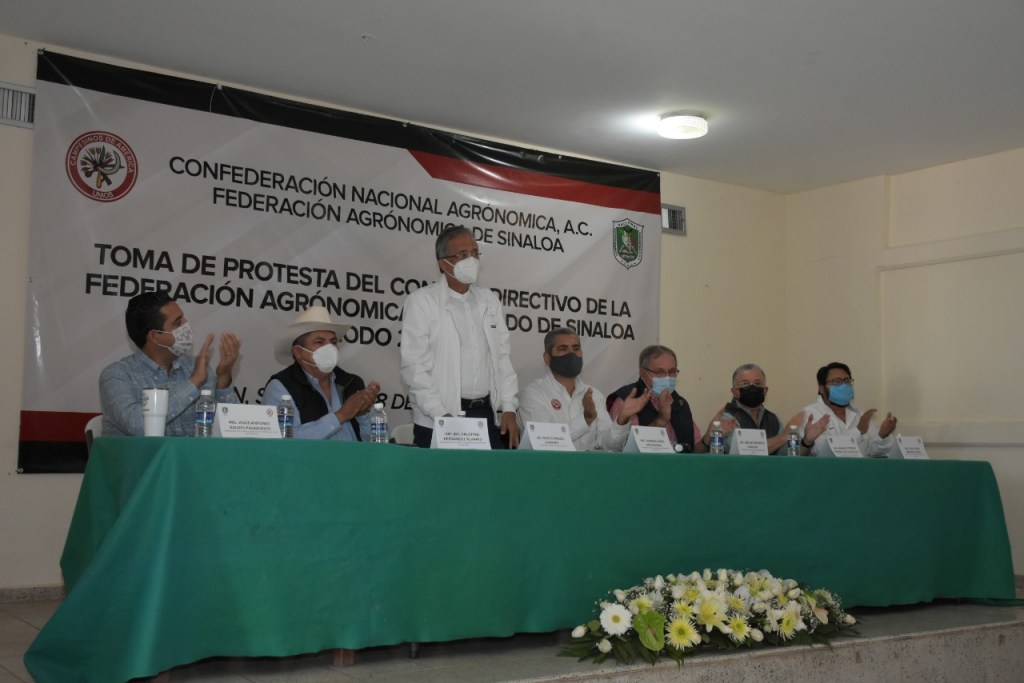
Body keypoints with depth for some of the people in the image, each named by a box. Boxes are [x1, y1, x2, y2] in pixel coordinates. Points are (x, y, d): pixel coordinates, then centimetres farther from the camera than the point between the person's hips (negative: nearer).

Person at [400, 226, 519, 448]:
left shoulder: (490, 301, 12)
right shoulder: (422, 301, -3)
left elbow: (502, 357, 14)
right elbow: (414, 365, -9)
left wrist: (509, 408, 3)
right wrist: (441, 415, -15)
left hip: (487, 415, 4)